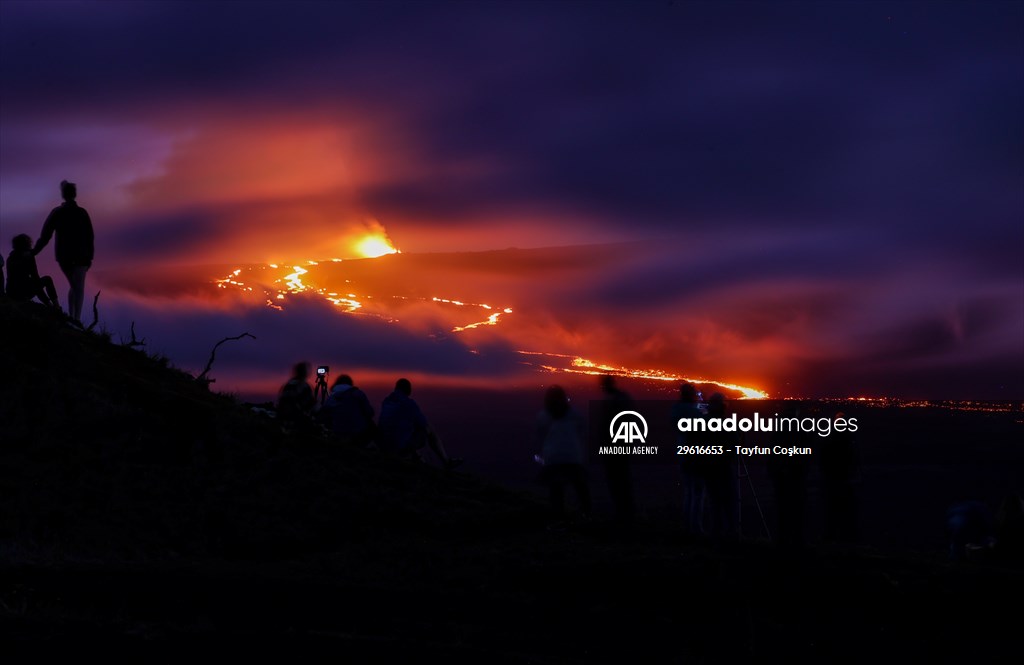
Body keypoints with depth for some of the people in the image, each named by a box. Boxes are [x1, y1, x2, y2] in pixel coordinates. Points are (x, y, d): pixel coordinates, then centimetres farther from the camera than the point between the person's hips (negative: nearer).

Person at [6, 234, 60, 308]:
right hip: (23, 293, -6)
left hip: (11, 293, 6)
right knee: (47, 279, 13)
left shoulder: (10, 258, 12)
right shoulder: (28, 256, -5)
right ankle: (56, 304, 14)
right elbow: (35, 278, -4)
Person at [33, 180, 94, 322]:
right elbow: (89, 236, -3)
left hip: (62, 255, 2)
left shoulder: (56, 213, -1)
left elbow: (45, 235, -2)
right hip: (80, 255, -2)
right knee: (79, 287, -4)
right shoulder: (82, 213, -4)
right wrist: (89, 257, 3)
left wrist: (34, 252, 6)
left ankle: (70, 315, 16)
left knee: (74, 286, 20)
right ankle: (77, 317, -17)